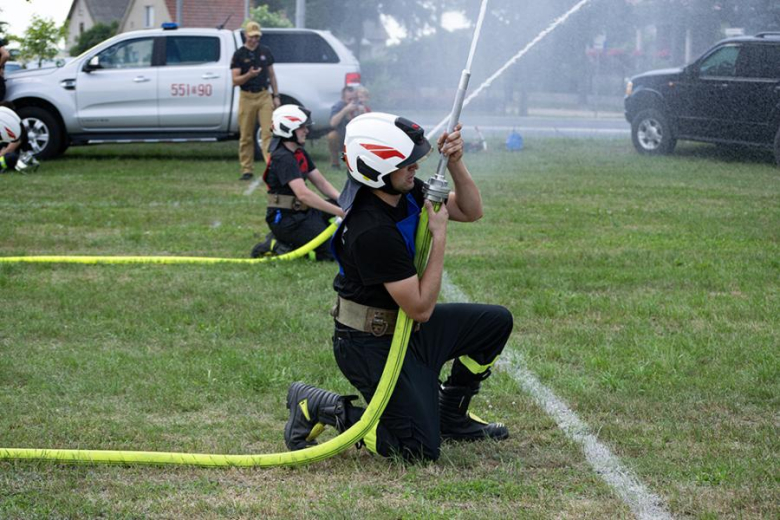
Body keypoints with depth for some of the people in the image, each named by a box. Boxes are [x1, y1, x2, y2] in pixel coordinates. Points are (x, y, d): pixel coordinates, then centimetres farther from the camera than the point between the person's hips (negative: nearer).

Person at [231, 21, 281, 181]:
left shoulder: (265, 52, 10)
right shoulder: (239, 54, 0)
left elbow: (271, 75, 17)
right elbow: (235, 81, -4)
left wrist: (276, 96, 9)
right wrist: (248, 75, -23)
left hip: (264, 96, 2)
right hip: (246, 97, -1)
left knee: (268, 132, -11)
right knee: (246, 136, 3)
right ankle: (247, 170, 10)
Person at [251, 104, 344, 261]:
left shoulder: (300, 154, 13)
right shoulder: (282, 158, -18)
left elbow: (322, 183, 14)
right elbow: (303, 194, -27)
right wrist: (340, 212, -27)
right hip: (284, 219, -10)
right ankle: (278, 247, -5)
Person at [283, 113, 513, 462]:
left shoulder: (405, 191, -3)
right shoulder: (373, 231, -31)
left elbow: (471, 211, 7)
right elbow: (421, 308, -25)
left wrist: (455, 163, -10)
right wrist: (439, 235, -19)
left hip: (406, 327, 10)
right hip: (373, 344, -10)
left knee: (496, 322, 11)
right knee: (420, 449, -10)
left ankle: (450, 416, 23)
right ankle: (315, 407, 1)